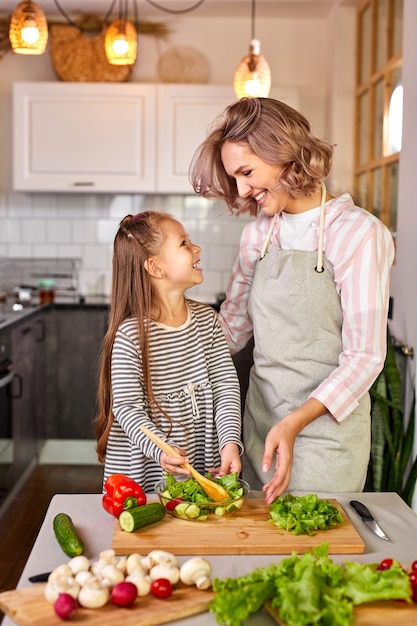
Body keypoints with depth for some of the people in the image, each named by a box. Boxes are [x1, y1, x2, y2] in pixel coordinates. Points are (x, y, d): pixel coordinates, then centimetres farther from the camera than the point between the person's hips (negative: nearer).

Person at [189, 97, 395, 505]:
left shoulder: (357, 232, -13)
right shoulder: (259, 231, 5)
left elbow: (365, 356, -14)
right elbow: (233, 324, 14)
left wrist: (294, 423, -23)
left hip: (326, 422, -5)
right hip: (260, 418, 5)